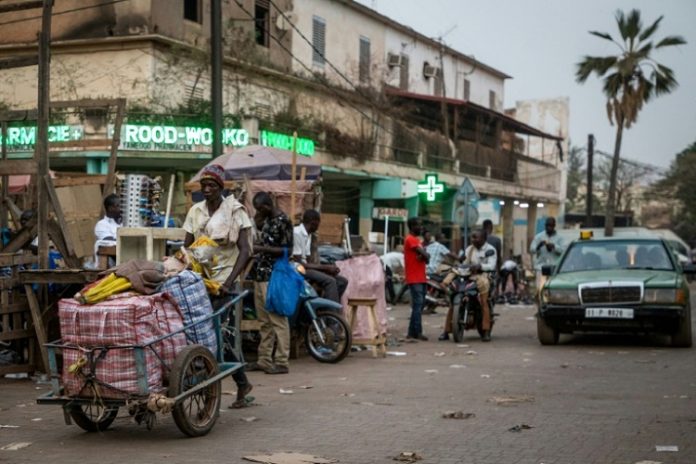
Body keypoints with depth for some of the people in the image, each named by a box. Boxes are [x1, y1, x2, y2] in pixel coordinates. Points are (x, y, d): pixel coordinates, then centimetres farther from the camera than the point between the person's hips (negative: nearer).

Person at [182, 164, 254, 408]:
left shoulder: (235, 211, -3)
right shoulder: (195, 211, 11)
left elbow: (245, 251, -10)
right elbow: (187, 248, 11)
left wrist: (229, 281, -22)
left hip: (222, 281, -5)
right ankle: (242, 383, 20)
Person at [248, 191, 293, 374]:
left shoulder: (282, 221, -12)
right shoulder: (267, 219, 13)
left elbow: (287, 250, -15)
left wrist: (262, 249, -20)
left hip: (272, 277, -9)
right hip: (260, 275, 9)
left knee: (277, 319, -8)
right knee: (264, 321, 12)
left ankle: (282, 362, -6)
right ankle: (264, 360, 18)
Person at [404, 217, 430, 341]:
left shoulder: (416, 240, 21)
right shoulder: (411, 239, -10)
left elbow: (426, 257, 13)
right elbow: (424, 254, -19)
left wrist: (424, 256, -8)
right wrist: (424, 255, 2)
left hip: (421, 278, 10)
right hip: (415, 279, -10)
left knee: (419, 305, 9)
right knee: (418, 304, -12)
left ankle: (412, 332, 12)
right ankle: (417, 332, -13)